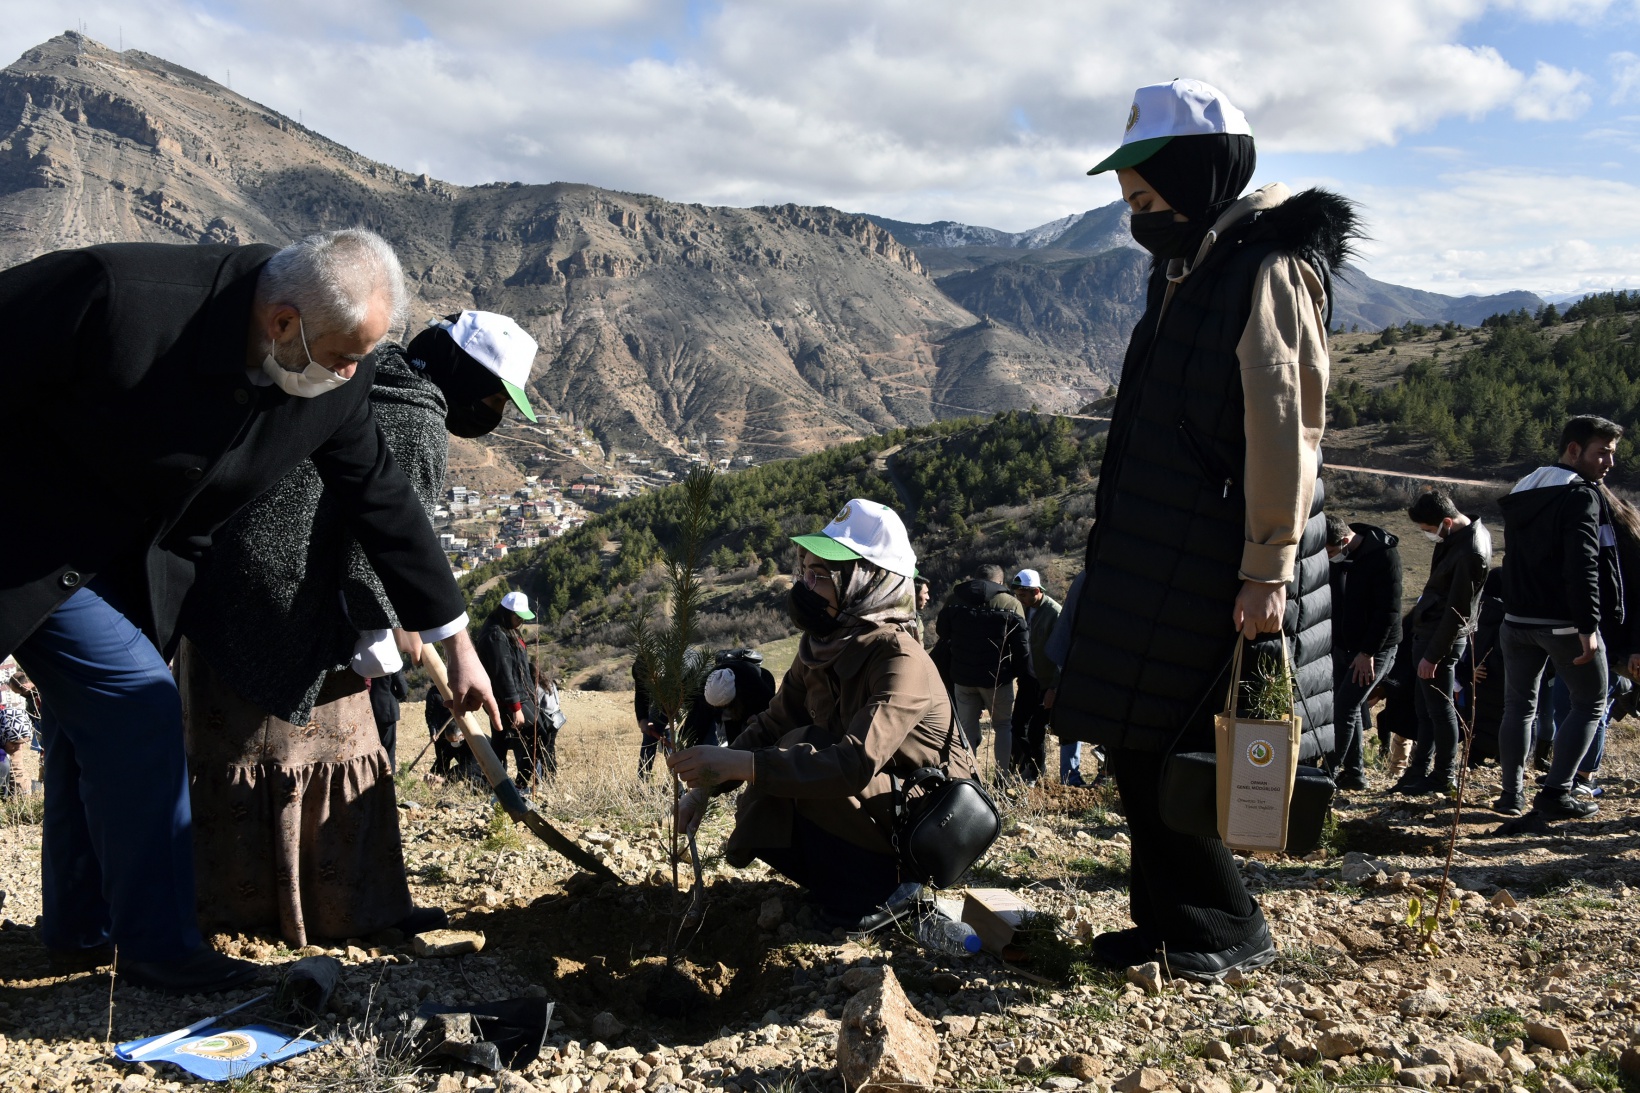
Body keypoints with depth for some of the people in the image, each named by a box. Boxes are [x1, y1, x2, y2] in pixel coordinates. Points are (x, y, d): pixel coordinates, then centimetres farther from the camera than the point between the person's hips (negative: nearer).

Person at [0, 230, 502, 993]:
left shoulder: (339, 380, -16)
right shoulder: (120, 295, -36)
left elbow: (380, 498, -6)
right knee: (138, 709, -13)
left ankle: (79, 929, 33)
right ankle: (159, 946, 2)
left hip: (136, 566, 7)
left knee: (91, 721, 17)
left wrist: (454, 640, -1)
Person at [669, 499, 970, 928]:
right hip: (873, 813, 8)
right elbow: (771, 725, 1)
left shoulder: (900, 660, -27)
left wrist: (735, 764, -43)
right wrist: (707, 785, -13)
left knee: (803, 755, -25)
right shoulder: (822, 646, -3)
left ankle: (869, 892, -8)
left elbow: (856, 763, -39)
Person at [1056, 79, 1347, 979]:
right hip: (1156, 549, 9)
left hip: (1212, 558, -9)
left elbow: (1284, 430, -19)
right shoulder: (1185, 267, 17)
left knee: (1154, 747, -4)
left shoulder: (1265, 268, -12)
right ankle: (1170, 919, 25)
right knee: (1134, 744, 12)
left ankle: (1228, 930, 13)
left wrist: (1269, 568, -21)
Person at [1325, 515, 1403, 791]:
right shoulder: (1337, 557, -1)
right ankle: (1354, 772, 21)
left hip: (1375, 649, -7)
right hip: (1343, 646, 7)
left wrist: (1368, 652, -19)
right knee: (1350, 707, 11)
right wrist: (1331, 641, 5)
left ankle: (1329, 771, -1)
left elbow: (1389, 610, -20)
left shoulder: (1384, 555, -20)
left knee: (1344, 708, -9)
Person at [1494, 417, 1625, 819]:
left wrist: (1519, 608, 18)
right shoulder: (1581, 495, -12)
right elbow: (1582, 565, -21)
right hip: (1565, 624, -7)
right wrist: (1588, 626, -23)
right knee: (1590, 704, 7)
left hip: (1518, 620, 7)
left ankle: (1512, 793, 14)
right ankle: (1555, 793, 0)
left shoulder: (1522, 494, 15)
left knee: (1519, 706, 14)